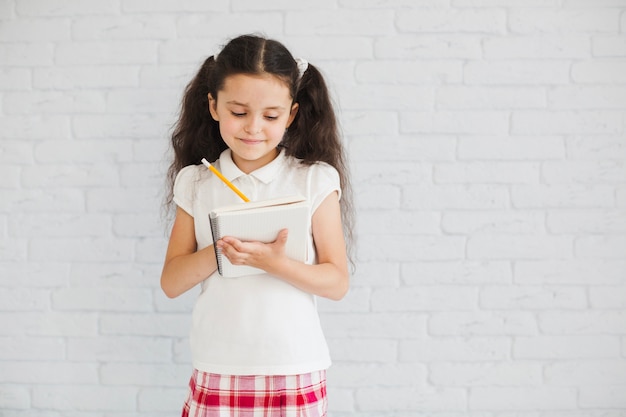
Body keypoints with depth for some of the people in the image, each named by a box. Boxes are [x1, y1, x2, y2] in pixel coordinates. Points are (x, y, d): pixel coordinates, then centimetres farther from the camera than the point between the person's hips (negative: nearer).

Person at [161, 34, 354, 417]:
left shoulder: (315, 180, -4)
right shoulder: (195, 182, 2)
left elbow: (337, 282, -5)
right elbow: (171, 282, 0)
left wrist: (274, 263, -21)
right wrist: (219, 251, -17)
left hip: (294, 372, -1)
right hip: (217, 371, 2)